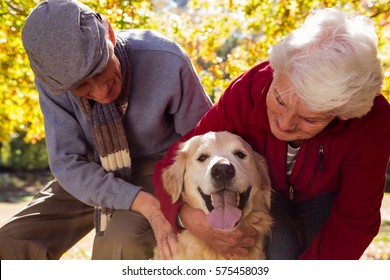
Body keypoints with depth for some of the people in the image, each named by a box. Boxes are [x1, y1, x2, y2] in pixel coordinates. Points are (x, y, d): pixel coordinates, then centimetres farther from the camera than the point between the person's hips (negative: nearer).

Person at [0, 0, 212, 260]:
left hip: (157, 170, -2)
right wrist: (145, 204, -34)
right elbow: (67, 163, -20)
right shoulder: (53, 78, -20)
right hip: (91, 175, 3)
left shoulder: (167, 62, -28)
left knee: (122, 241, -34)